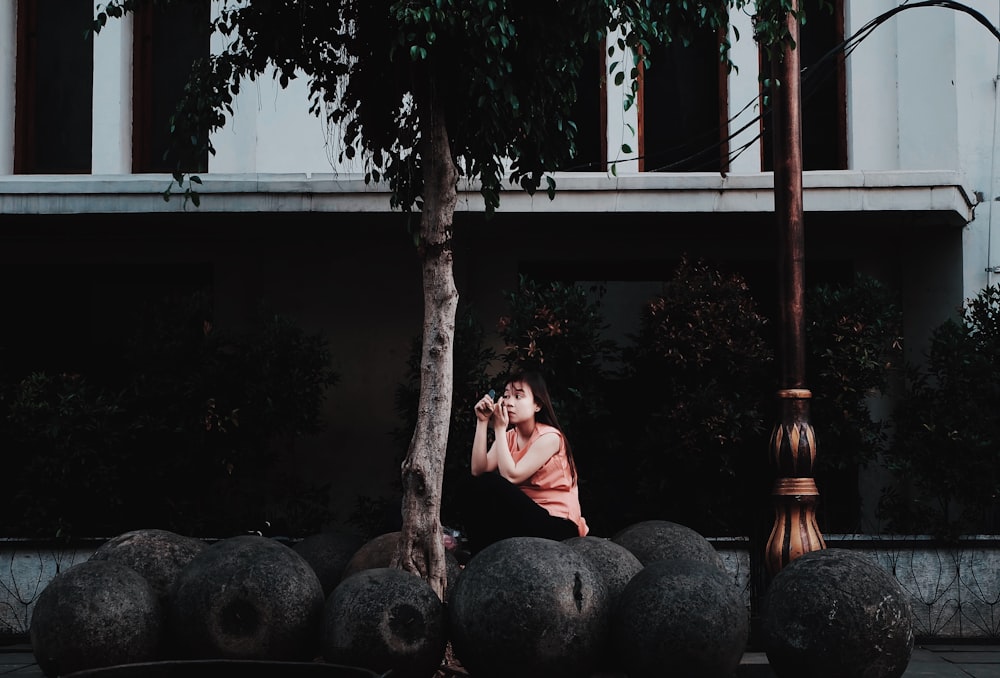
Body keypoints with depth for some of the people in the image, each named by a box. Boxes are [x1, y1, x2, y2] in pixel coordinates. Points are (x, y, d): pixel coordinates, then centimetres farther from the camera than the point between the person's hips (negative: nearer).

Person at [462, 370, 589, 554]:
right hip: (525, 516, 7)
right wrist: (482, 422, -10)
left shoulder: (550, 436, -13)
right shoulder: (509, 437, 7)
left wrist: (499, 429, -16)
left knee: (488, 484, -21)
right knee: (477, 484, -9)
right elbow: (479, 471, -8)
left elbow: (511, 476, -21)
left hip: (557, 526, -7)